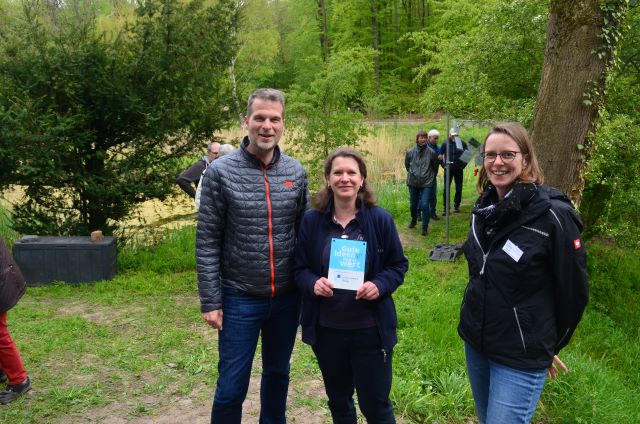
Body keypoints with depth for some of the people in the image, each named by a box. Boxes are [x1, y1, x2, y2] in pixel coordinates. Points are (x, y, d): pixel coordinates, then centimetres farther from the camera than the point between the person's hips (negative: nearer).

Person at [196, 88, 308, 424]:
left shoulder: (296, 172, 0)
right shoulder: (221, 172, -10)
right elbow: (207, 241, -9)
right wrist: (210, 301, -9)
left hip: (287, 296, 4)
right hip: (239, 297, -3)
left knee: (278, 373, 21)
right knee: (232, 386, 6)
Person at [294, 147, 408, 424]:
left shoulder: (380, 219, -7)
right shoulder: (311, 221, -3)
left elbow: (399, 265, 0)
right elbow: (299, 268, 2)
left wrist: (380, 286, -19)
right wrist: (312, 284, -20)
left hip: (370, 330, -2)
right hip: (326, 329, 2)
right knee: (338, 401, 21)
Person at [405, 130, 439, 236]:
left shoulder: (431, 152, -6)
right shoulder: (410, 152, -3)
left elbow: (435, 167, 8)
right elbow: (407, 165, 14)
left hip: (427, 183, -2)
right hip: (413, 182, 2)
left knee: (425, 205, -9)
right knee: (413, 204, 15)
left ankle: (425, 227, 4)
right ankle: (413, 221, 40)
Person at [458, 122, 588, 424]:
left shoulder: (553, 215, -19)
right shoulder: (484, 207, 2)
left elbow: (574, 291, -10)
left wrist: (550, 345, 1)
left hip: (521, 355, -6)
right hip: (474, 341, 6)